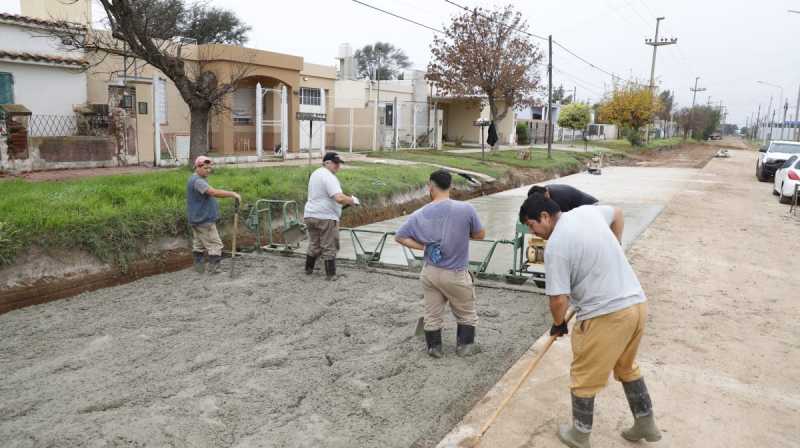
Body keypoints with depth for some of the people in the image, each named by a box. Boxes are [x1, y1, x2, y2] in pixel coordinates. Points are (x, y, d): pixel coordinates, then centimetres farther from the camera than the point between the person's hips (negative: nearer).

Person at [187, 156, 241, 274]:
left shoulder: (201, 179, 15)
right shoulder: (197, 181, -20)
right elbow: (214, 192, -33)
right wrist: (232, 194, -33)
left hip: (197, 219, 11)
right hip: (204, 220, -11)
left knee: (198, 245, 13)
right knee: (215, 245, -6)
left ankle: (199, 267, 19)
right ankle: (214, 268, -5)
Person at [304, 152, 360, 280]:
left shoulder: (315, 173, 14)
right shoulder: (329, 177, -17)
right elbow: (339, 198, -29)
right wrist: (352, 200, -12)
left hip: (310, 215, 9)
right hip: (325, 217, -9)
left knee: (314, 244, 21)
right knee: (329, 248, 1)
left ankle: (308, 269, 31)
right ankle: (330, 274, 6)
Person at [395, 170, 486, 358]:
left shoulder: (420, 214, -9)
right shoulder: (466, 209, -18)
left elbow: (399, 237, -2)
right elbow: (480, 235, -4)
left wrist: (423, 246, -1)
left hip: (430, 272, 3)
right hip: (456, 274, -2)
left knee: (432, 314, 18)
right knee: (466, 314, 21)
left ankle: (434, 347, 31)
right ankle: (465, 346, 31)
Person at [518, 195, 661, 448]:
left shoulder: (556, 246, -15)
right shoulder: (588, 211, 7)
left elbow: (559, 299, -15)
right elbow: (617, 214, 30)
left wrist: (558, 324, 5)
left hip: (605, 315, -8)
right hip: (637, 304, 8)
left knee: (584, 377, 12)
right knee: (627, 367, 29)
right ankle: (646, 424, 40)